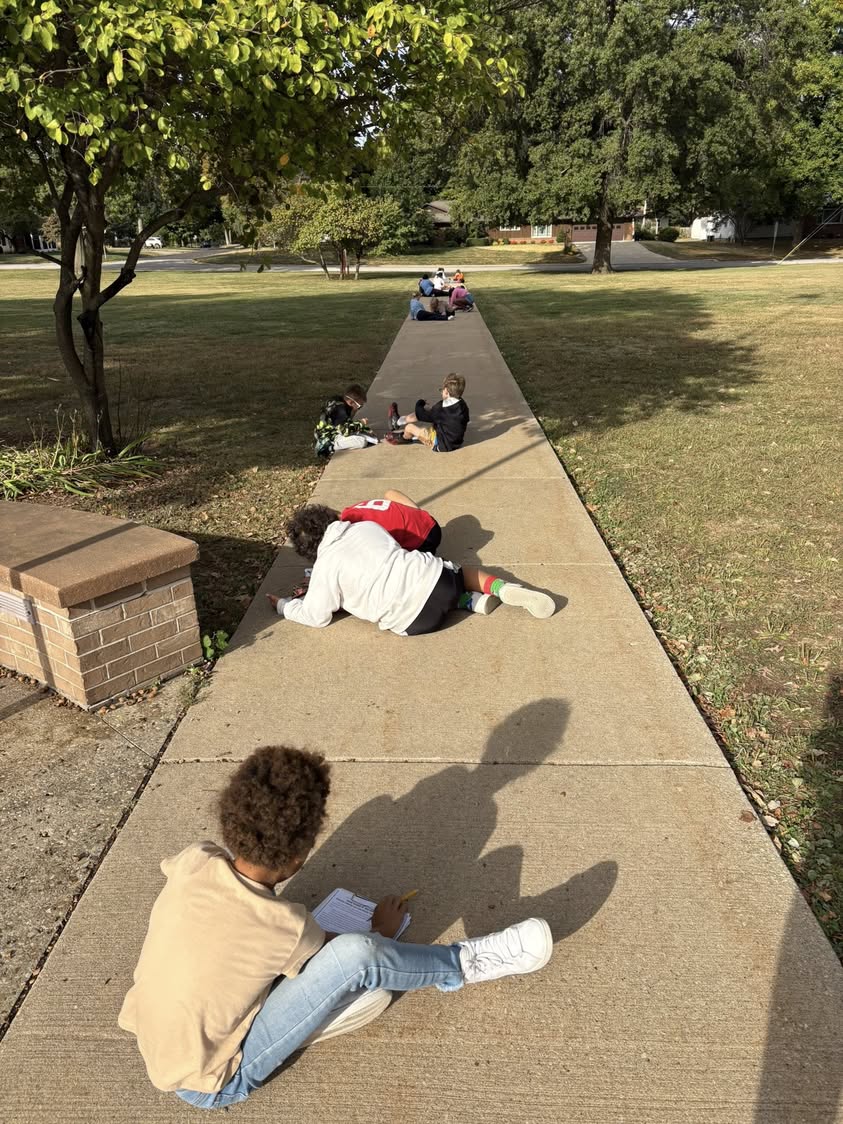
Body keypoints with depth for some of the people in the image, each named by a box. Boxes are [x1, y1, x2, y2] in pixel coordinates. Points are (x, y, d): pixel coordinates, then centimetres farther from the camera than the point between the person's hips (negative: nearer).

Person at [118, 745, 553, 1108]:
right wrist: (382, 931, 14)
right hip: (211, 1085, -7)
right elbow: (344, 962, -6)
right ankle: (460, 965, 0)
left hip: (159, 1052, 7)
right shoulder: (285, 926, -29)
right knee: (357, 955, -19)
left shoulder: (191, 862, -15)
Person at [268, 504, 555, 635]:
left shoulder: (325, 568, 0)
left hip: (416, 618, -3)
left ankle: (470, 601, 7)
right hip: (433, 574, 4)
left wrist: (283, 605, 26)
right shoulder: (367, 525, 15)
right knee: (461, 572, 35)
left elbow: (315, 616, 6)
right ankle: (505, 589, 8)